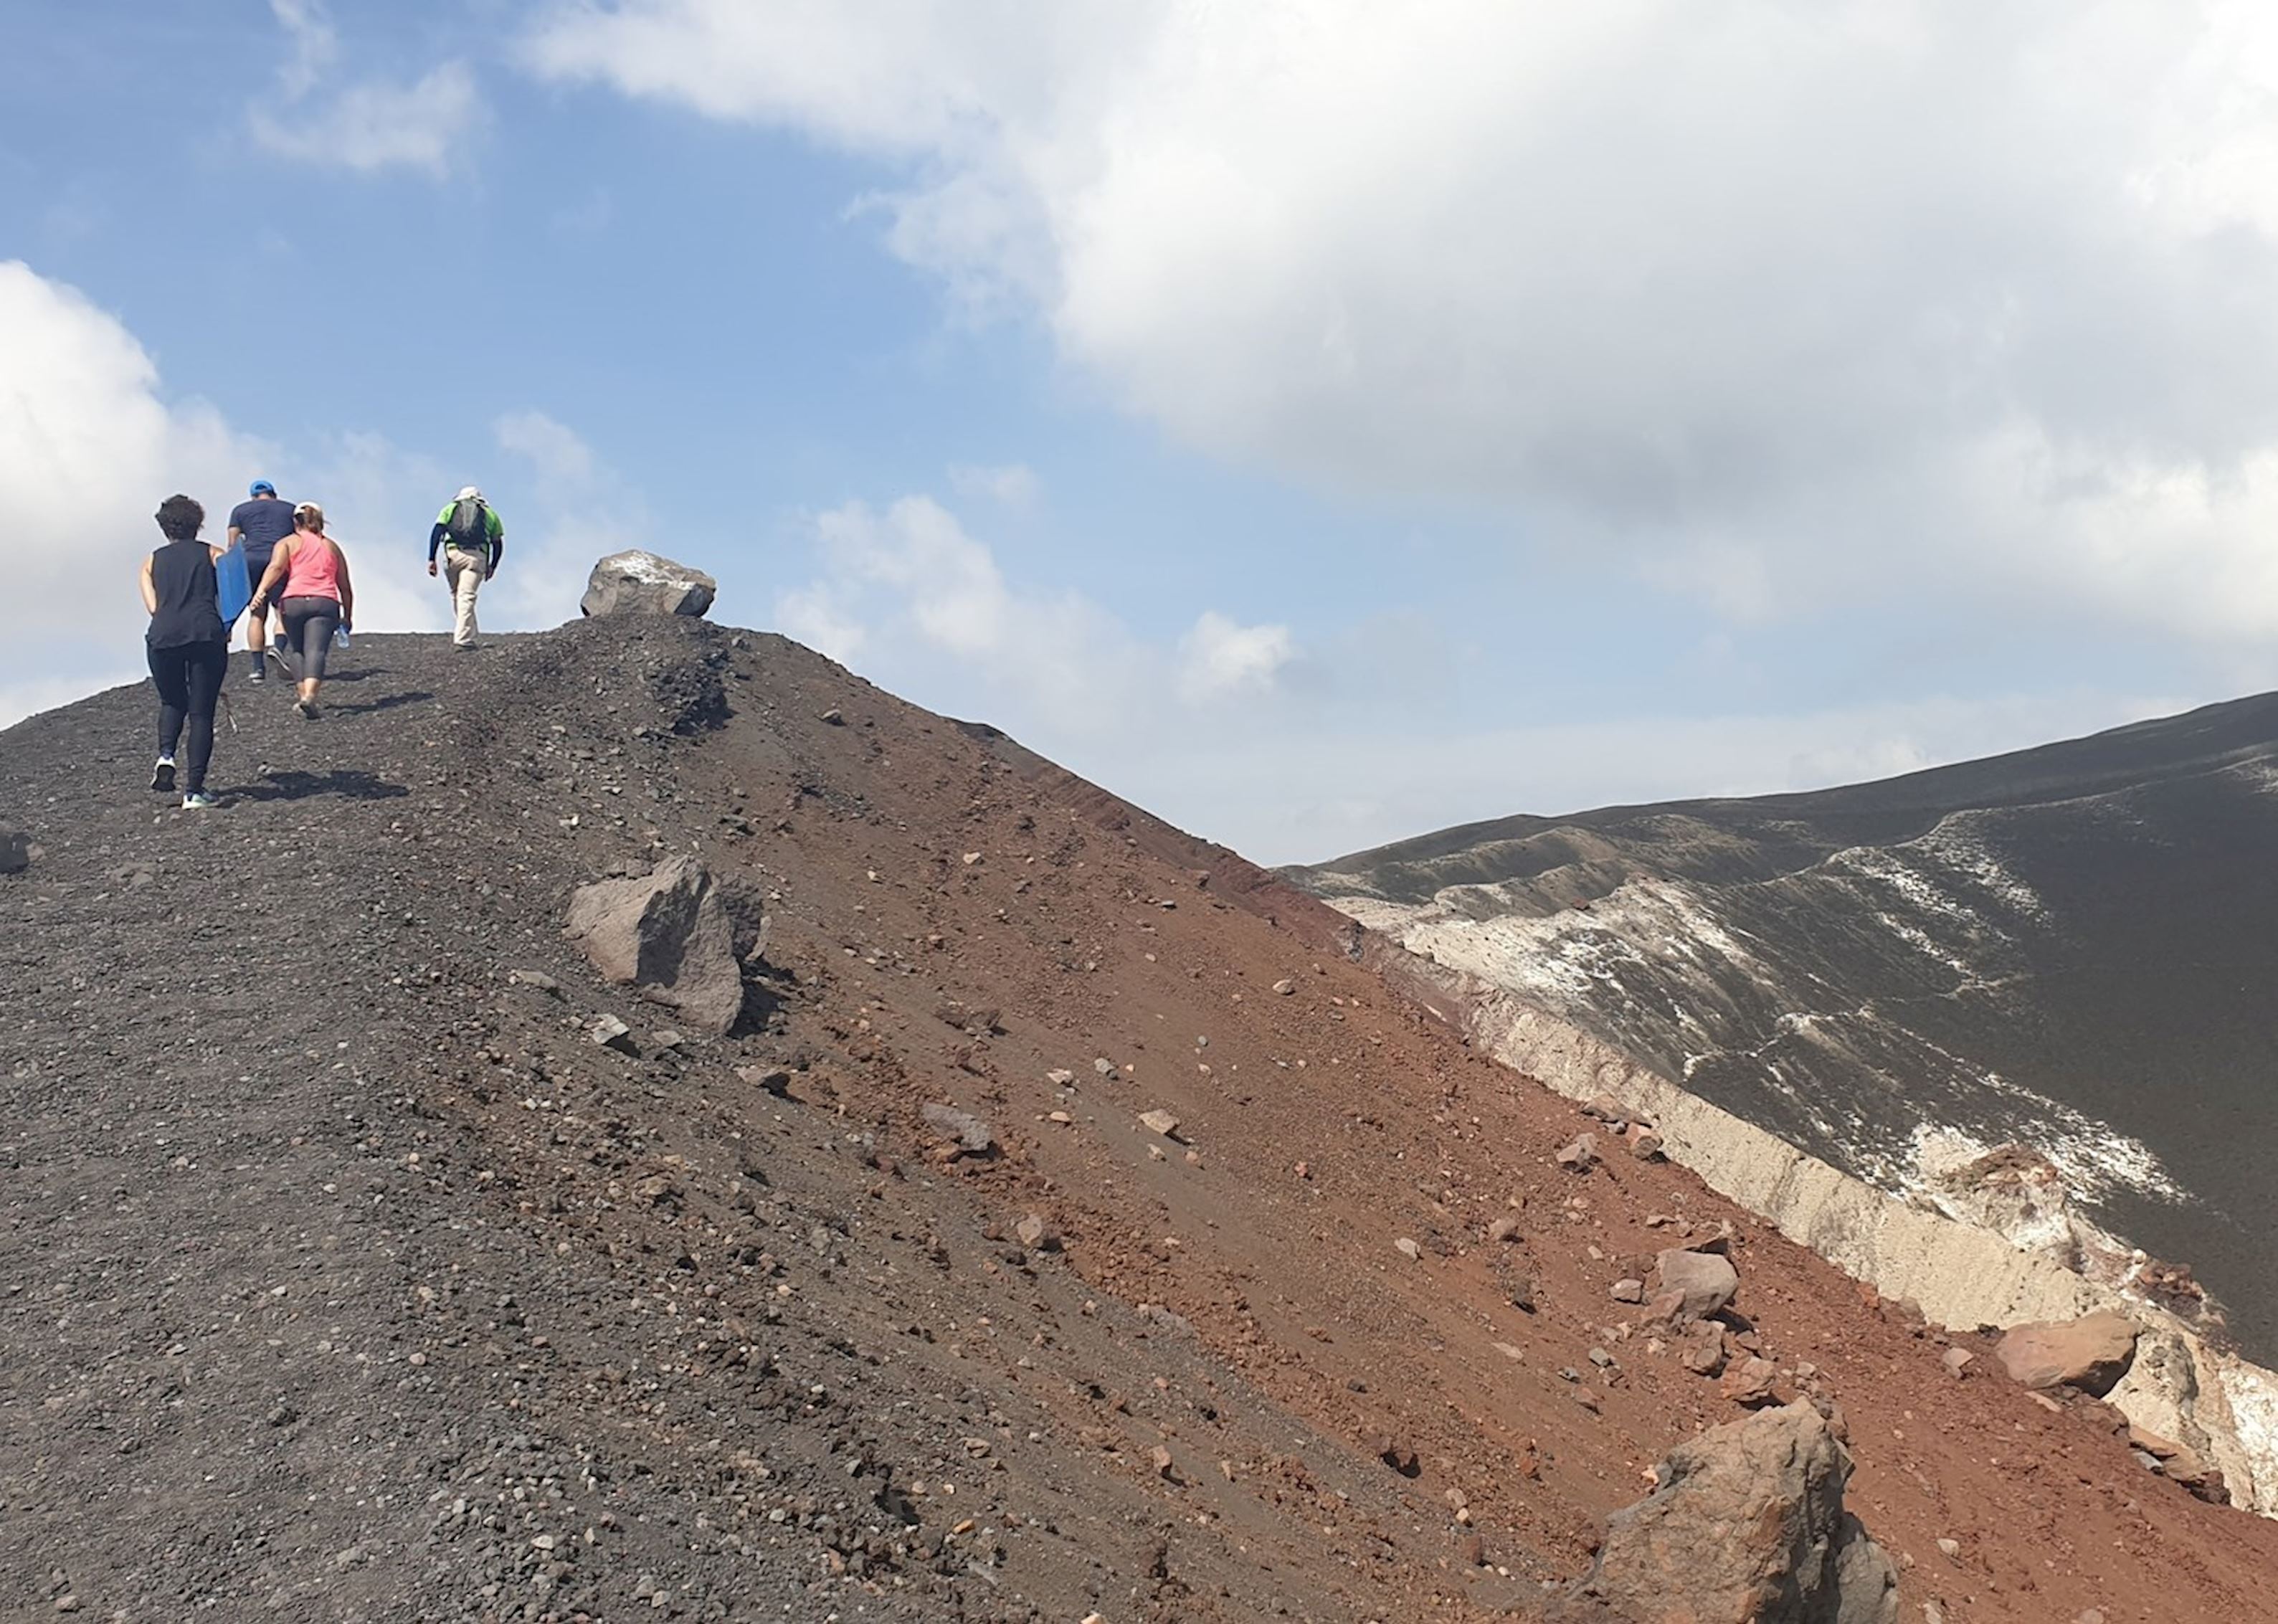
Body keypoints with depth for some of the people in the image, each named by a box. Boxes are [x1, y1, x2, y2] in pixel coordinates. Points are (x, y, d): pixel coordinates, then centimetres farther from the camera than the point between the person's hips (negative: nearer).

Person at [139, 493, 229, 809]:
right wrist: (224, 630, 14)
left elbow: (153, 607, 7)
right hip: (206, 635, -2)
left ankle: (165, 755, -2)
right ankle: (194, 790, -5)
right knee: (201, 713, 3)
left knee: (172, 703, 25)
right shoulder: (212, 554, 15)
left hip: (163, 637, 2)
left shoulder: (152, 561, 20)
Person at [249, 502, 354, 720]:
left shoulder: (288, 543, 16)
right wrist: (347, 616, 34)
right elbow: (345, 587, 24)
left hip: (293, 601, 0)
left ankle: (304, 694, 8)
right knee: (316, 651, -12)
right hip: (326, 602, 0)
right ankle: (309, 696, -33)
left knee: (294, 648, 19)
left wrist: (261, 591, -17)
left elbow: (276, 567, -6)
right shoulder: (332, 546, 24)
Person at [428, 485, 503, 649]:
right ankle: (463, 639, -19)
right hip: (477, 557, -1)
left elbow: (436, 533, 7)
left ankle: (463, 634, 16)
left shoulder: (450, 509, 22)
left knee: (456, 594, 17)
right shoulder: (490, 514, 23)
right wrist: (492, 566, 29)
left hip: (453, 554, 1)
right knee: (466, 597, -8)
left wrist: (431, 559, 3)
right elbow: (498, 544, 17)